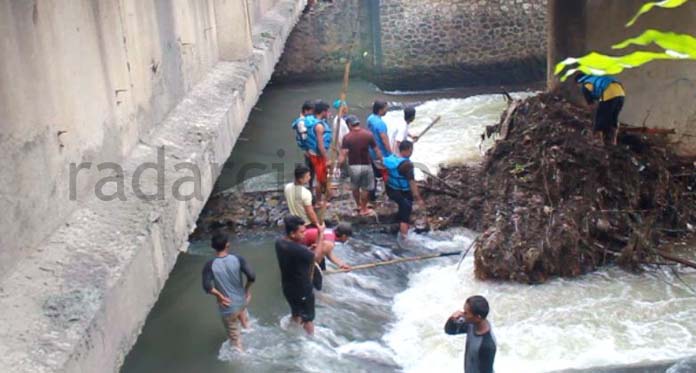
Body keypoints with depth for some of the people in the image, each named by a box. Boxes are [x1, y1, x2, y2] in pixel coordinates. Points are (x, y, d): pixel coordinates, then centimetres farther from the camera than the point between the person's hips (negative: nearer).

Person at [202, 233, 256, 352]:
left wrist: (219, 296, -12)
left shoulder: (210, 265, -19)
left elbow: (207, 286, -27)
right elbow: (252, 276, -19)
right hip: (242, 301, 3)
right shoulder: (237, 259, -14)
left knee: (234, 336, 17)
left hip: (228, 306, -3)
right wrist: (247, 288, 0)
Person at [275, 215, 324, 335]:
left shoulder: (279, 243, -14)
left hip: (287, 288, 7)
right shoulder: (300, 250, -36)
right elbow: (316, 257, -15)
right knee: (308, 319, 20)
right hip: (303, 290, -7)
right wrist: (321, 234, -8)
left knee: (295, 314, 32)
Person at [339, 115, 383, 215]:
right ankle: (364, 209, 22)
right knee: (365, 188, 14)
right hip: (366, 165, 0)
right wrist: (381, 159, 10)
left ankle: (359, 206, 36)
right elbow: (376, 150, -4)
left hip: (353, 166, 0)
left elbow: (343, 154, -17)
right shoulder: (368, 134, -7)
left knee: (355, 187, 22)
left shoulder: (347, 137, -10)